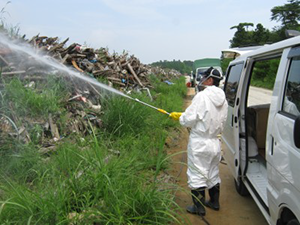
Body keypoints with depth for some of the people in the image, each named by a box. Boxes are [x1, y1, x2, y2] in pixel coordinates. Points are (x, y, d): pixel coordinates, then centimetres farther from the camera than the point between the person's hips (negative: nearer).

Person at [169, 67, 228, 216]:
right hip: (215, 142, 8)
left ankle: (199, 207, 18)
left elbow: (189, 119, -19)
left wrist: (179, 117, 0)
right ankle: (214, 202, 38)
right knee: (213, 174, 22)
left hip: (199, 144, -7)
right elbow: (221, 123, 11)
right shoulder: (223, 100, 4)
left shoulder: (202, 96, -19)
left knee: (197, 175, 7)